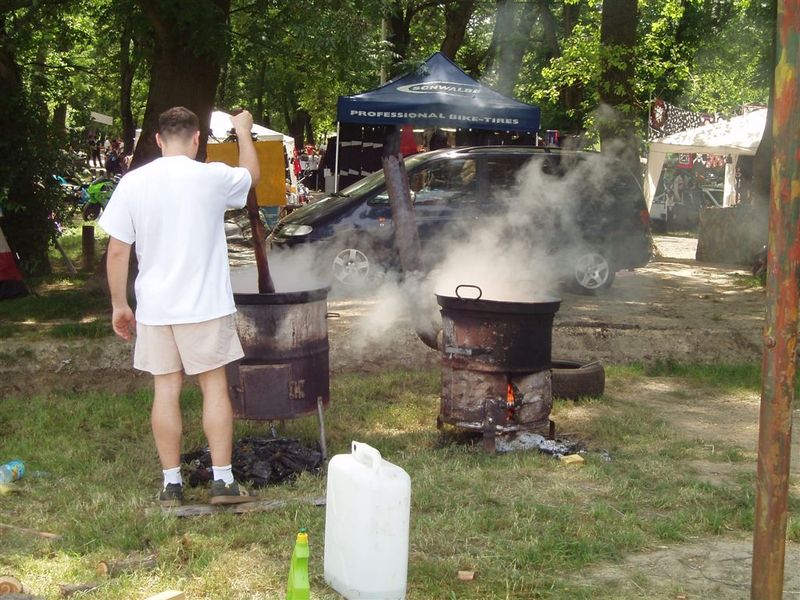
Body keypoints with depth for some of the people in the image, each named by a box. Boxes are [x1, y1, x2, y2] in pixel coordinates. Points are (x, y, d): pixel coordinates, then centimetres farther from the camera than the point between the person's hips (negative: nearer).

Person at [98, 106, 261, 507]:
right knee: (214, 386, 7)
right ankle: (222, 481, 8)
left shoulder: (132, 183, -3)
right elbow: (252, 175, 17)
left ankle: (171, 483, 13)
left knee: (165, 389, 8)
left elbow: (117, 251, -2)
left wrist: (119, 304, 9)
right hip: (205, 305, -2)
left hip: (154, 308, 2)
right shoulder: (213, 177, -7)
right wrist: (244, 132, 33)